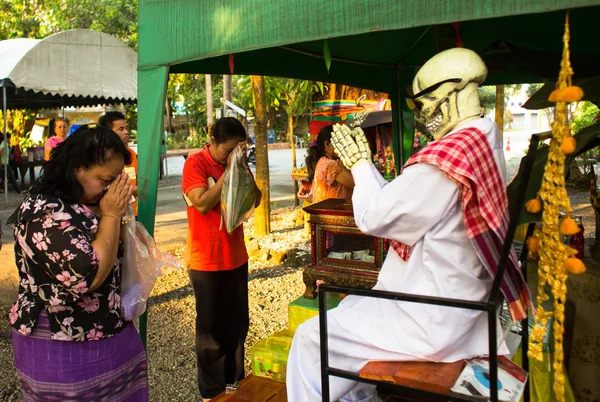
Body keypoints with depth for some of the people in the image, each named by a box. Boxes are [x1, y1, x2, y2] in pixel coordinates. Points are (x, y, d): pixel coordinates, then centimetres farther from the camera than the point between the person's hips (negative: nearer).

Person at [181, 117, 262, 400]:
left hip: (236, 256, 6)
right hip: (206, 260, -6)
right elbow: (203, 204, -24)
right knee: (211, 327, 6)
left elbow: (255, 200, 1)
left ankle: (235, 379, 34)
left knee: (238, 323, 15)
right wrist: (228, 171, -22)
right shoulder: (195, 163, -12)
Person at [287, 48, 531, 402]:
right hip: (459, 304, 10)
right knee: (350, 308, 27)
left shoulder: (446, 157, -26)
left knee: (311, 339, -1)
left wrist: (360, 164, -4)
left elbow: (372, 217, -19)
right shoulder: (482, 142, 5)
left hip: (431, 322, -10)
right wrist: (364, 163, 12)